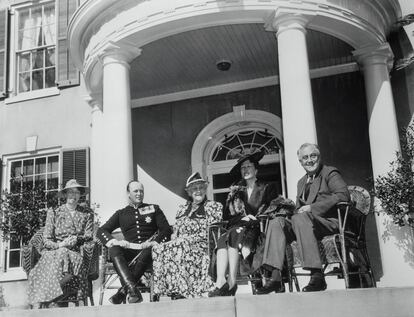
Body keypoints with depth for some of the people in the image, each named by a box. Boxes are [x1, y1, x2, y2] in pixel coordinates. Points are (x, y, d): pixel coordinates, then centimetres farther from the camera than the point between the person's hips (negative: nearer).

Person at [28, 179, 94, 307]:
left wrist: (76, 239, -12)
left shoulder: (87, 213, 17)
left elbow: (89, 237, 9)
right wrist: (60, 245, -14)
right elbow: (46, 240, 6)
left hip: (76, 252, 1)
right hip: (54, 251, 0)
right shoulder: (54, 213, 14)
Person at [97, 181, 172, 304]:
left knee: (147, 252, -36)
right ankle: (133, 291, -46)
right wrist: (113, 242, -7)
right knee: (114, 250, -30)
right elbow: (101, 231, 14)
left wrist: (153, 243, -9)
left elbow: (166, 230, 10)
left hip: (148, 249, -1)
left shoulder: (154, 209, 20)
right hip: (129, 249, 2)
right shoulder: (121, 213, 22)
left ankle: (123, 292, -34)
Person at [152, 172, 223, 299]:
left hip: (202, 246, -5)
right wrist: (175, 240, -3)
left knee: (179, 249, -37)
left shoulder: (214, 206, 9)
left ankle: (180, 290, -37)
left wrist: (188, 239, -13)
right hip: (180, 244, 5)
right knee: (158, 249, -28)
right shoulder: (182, 209, 25)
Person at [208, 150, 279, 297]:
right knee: (223, 240, -31)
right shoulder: (236, 190, 26)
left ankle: (231, 282, -40)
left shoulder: (268, 188, 18)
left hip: (257, 228, -3)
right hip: (238, 227, 3)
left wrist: (254, 219, -8)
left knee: (234, 235, -34)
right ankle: (220, 281, -46)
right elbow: (227, 216, 17)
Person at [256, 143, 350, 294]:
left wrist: (312, 208, -16)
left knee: (300, 218, -34)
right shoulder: (301, 182, 27)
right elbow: (298, 209, 24)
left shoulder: (330, 173, 6)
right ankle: (276, 278, -28)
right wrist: (299, 211, -3)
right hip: (306, 223, 6)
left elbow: (343, 195, -12)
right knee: (277, 222, -17)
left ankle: (317, 277, -38)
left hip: (330, 223, -6)